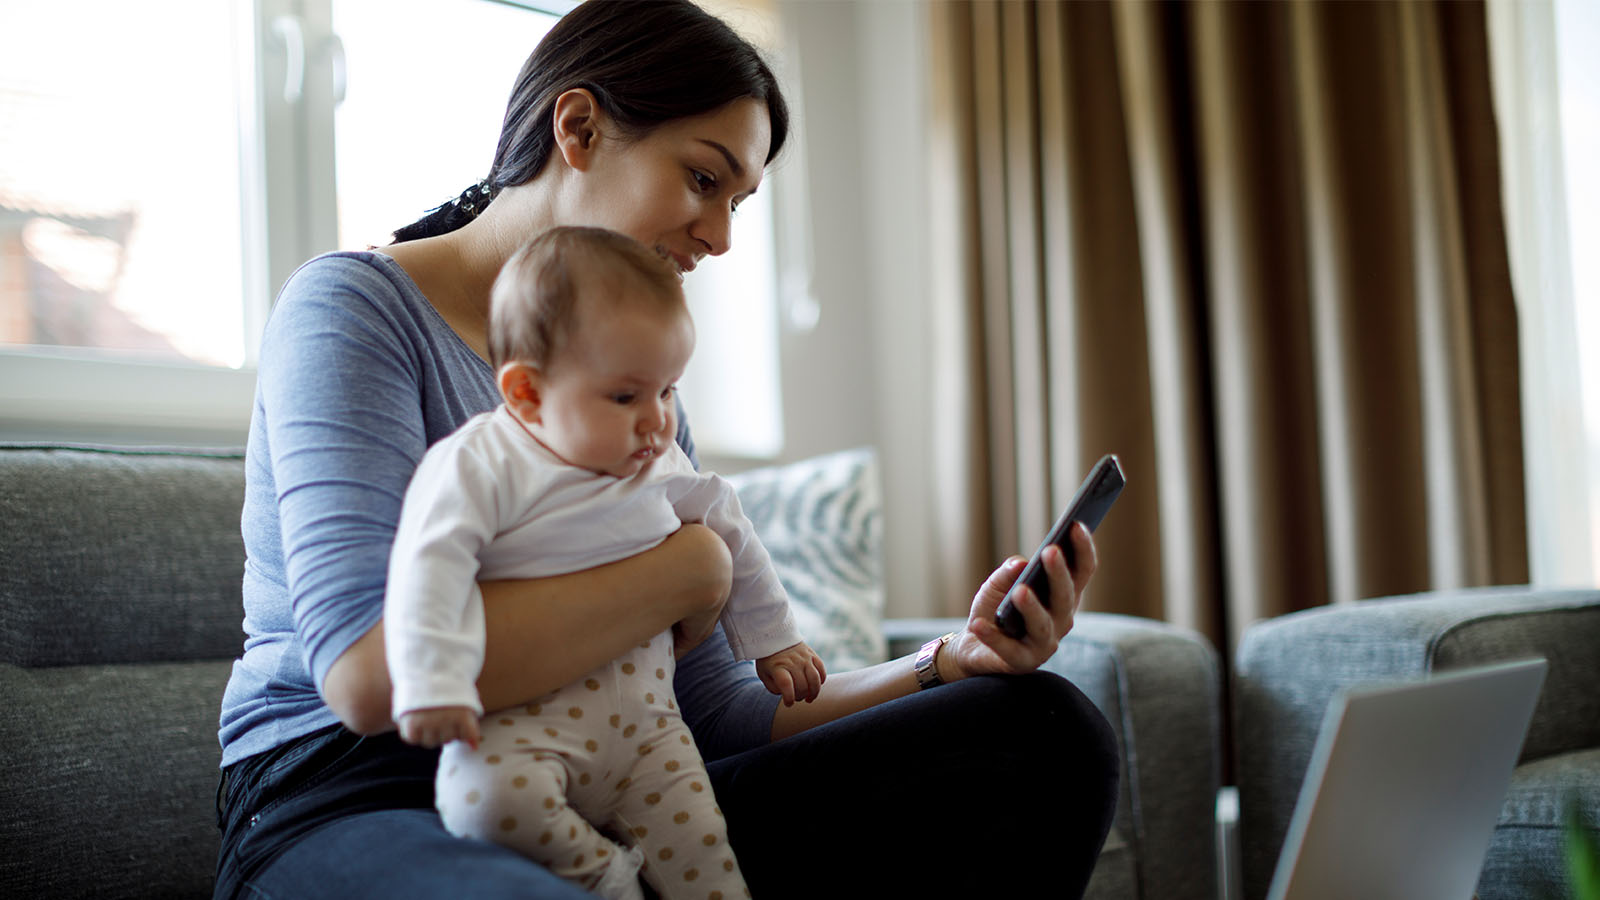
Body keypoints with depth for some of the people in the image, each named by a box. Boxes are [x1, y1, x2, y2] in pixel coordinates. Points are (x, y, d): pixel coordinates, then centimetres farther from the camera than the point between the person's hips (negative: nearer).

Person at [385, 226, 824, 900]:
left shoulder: (663, 471, 9)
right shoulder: (477, 465, -11)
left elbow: (729, 534, 25)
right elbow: (430, 565, -22)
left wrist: (772, 639, 32)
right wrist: (432, 684, -34)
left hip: (645, 718, 5)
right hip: (525, 719, -4)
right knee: (486, 795, -33)